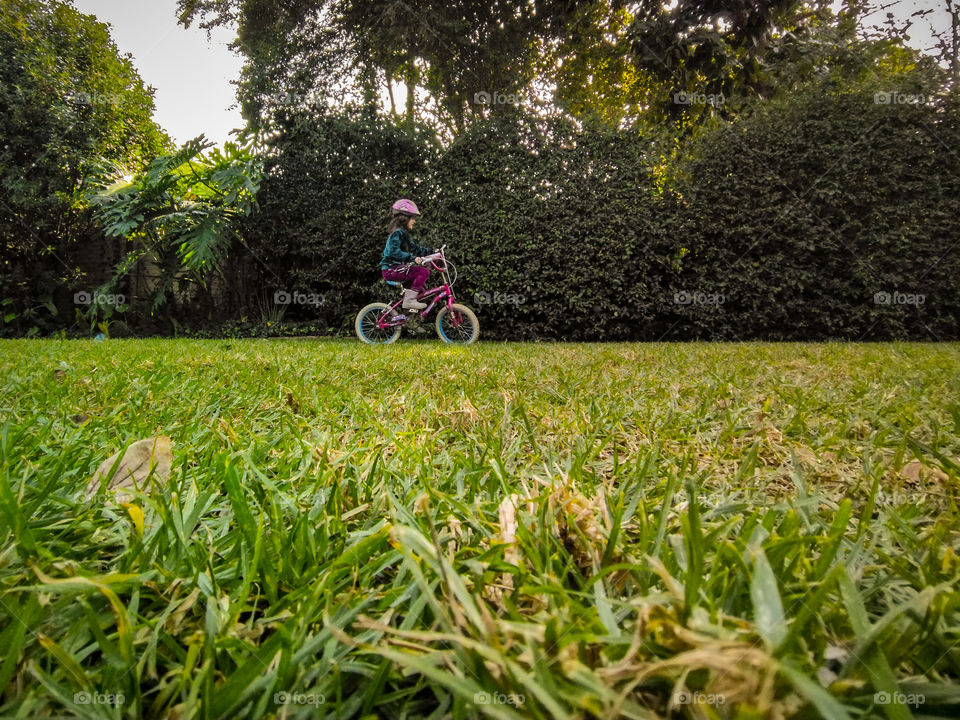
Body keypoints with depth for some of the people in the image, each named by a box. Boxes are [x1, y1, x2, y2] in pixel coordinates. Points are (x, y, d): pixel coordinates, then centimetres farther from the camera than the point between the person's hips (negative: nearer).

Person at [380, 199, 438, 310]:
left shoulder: (404, 233, 19)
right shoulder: (398, 233, -13)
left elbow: (415, 248, 25)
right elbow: (394, 251, -26)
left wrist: (431, 251, 18)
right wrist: (412, 258, -33)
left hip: (397, 268, 10)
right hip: (391, 270, -10)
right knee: (424, 271, -21)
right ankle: (409, 300, -22)